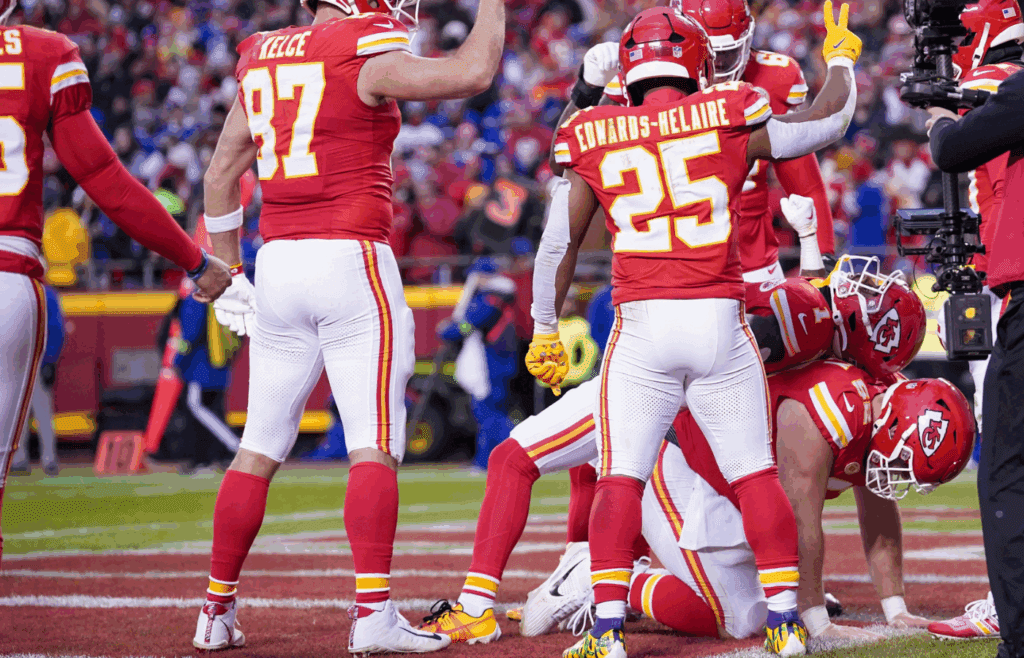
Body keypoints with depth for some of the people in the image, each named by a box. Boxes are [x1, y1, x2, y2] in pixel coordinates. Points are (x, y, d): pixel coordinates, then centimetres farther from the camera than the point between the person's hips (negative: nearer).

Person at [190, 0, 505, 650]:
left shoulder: (261, 60, 13)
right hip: (352, 260, -6)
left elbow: (222, 171, 19)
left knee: (260, 447, 12)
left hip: (278, 260, 6)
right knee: (375, 445, -5)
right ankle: (374, 613, -11)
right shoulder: (365, 58, -8)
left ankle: (217, 609, 15)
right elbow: (475, 71, -11)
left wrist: (227, 269, 27)